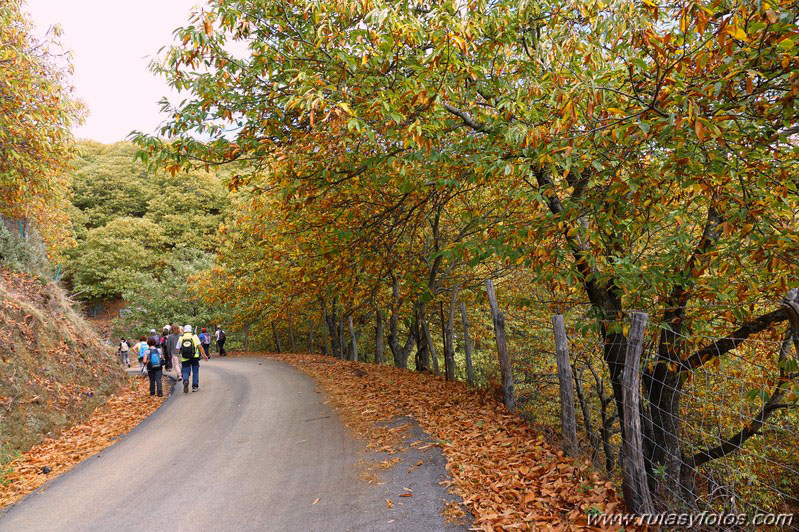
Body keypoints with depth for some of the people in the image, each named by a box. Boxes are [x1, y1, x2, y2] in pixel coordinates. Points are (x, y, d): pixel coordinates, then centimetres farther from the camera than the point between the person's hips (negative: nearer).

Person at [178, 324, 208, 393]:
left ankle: (185, 381, -22)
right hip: (194, 357, -1)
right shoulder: (194, 336, 1)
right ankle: (195, 387, 14)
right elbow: (199, 346, -6)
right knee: (195, 372, 12)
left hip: (184, 358, 1)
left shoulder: (181, 338, 5)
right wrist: (204, 355, -2)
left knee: (185, 372, 8)